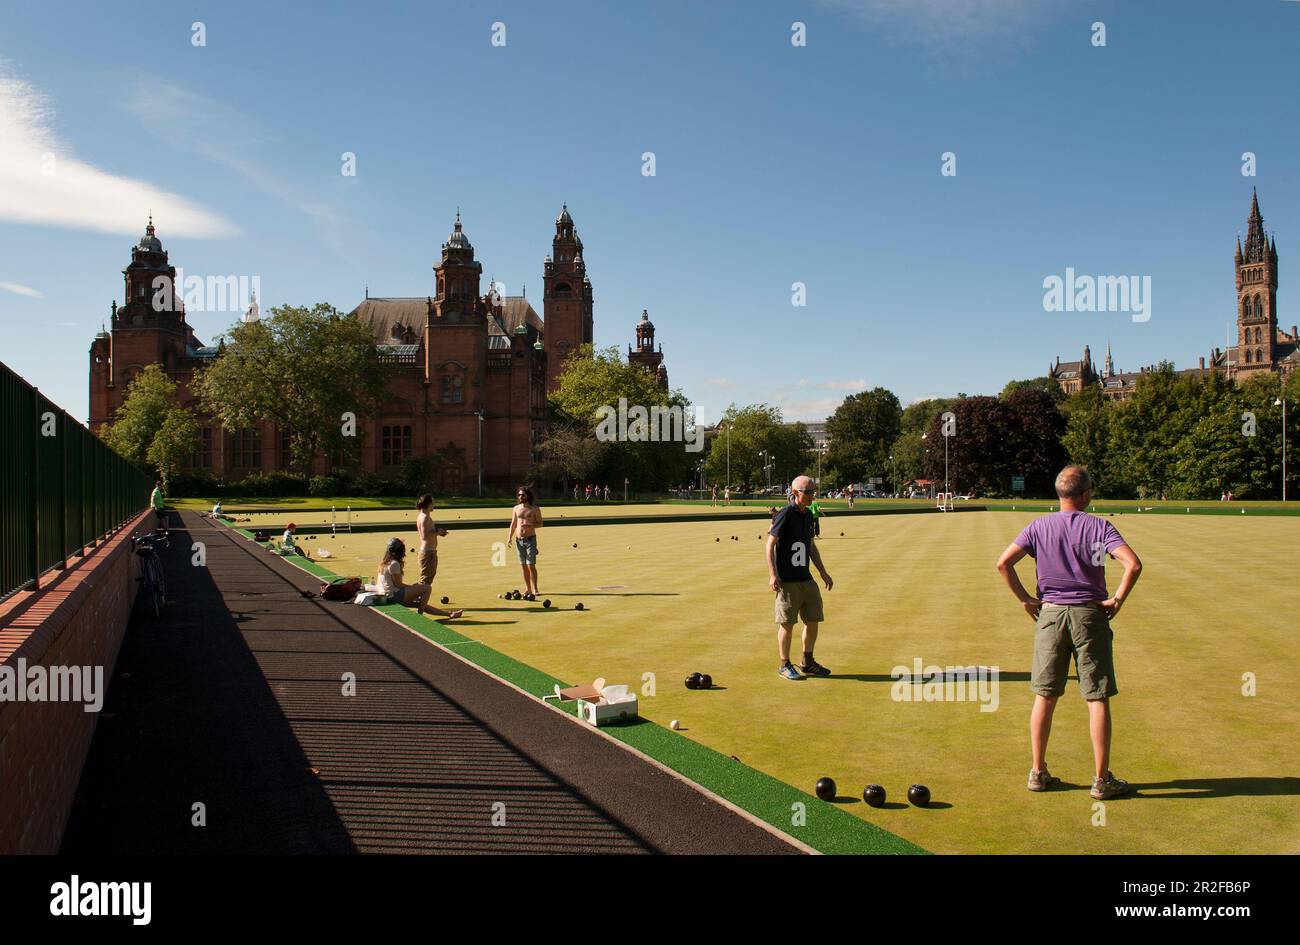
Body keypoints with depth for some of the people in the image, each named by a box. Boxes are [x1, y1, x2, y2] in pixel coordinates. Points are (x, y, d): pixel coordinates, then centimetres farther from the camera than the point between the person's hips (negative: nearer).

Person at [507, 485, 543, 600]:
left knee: (531, 565, -9)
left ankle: (535, 589, -6)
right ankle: (527, 588, 13)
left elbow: (540, 523, -2)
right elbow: (513, 524, 14)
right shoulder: (516, 508, 10)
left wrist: (530, 525, -20)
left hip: (530, 539, -4)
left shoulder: (534, 509, -2)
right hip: (519, 540, 4)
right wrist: (509, 537, 6)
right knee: (523, 565, 6)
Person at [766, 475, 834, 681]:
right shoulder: (785, 514, -12)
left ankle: (807, 663, 24)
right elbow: (770, 544, -13)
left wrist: (822, 572, 19)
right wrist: (773, 575, -20)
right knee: (787, 623, -1)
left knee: (813, 619, 11)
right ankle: (785, 665, 12)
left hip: (806, 578, 8)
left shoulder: (808, 515, 12)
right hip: (787, 579, -8)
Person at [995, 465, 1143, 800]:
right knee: (1097, 698, 4)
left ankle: (1038, 772, 15)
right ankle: (1102, 779, 8)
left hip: (1049, 614, 2)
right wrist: (1117, 600, -7)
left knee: (1045, 696, 10)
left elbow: (1003, 563, -6)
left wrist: (1025, 599, 1)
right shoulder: (1099, 527, -4)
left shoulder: (1039, 526, 2)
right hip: (1090, 614, -2)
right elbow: (1133, 564, -18)